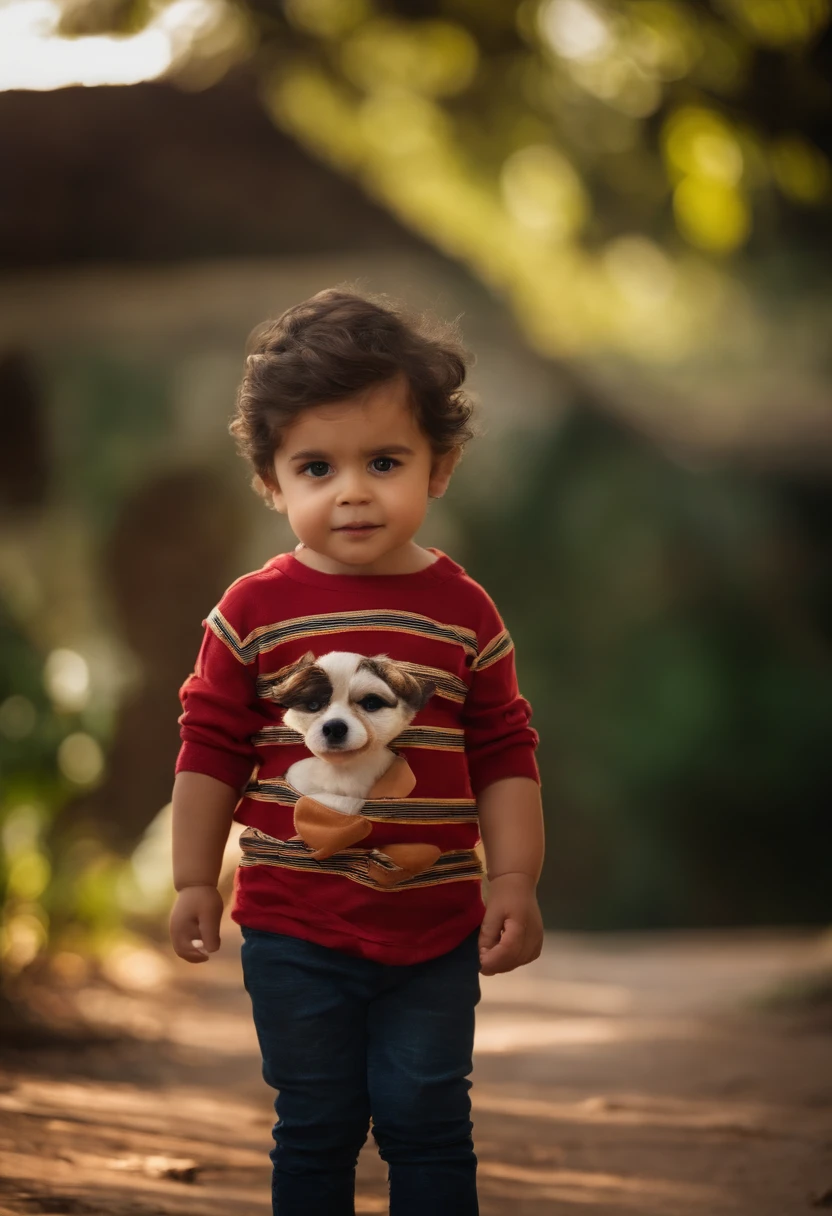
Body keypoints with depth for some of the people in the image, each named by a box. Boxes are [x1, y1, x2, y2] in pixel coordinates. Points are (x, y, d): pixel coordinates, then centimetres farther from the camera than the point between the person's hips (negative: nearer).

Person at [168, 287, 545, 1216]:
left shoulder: (463, 612, -2)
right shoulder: (253, 613, -4)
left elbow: (505, 754, 3)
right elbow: (210, 747, 2)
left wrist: (515, 881, -3)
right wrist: (194, 880, 1)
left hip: (435, 927, 0)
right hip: (295, 928, 0)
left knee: (426, 1121, 6)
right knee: (315, 1125, 9)